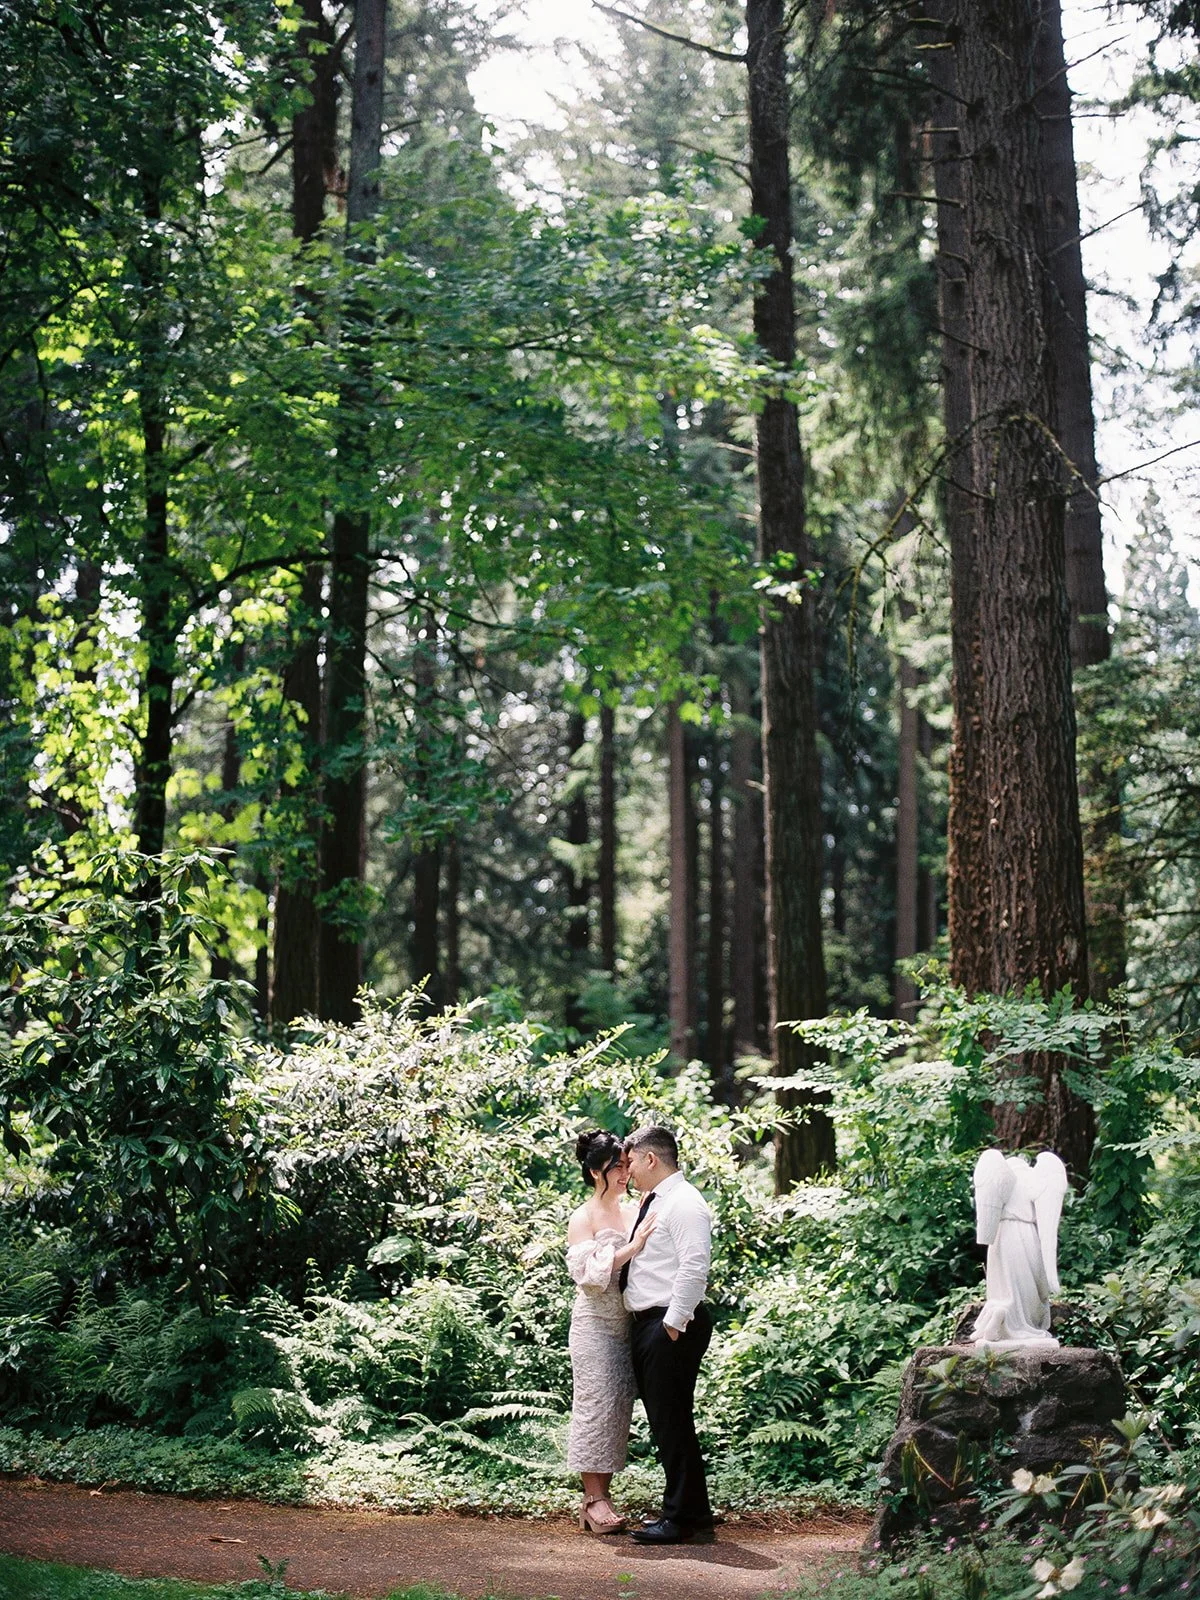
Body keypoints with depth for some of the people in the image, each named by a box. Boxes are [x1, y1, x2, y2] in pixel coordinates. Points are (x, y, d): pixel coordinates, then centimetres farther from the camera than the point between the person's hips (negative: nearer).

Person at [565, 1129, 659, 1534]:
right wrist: (632, 1247, -21)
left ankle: (599, 1497, 12)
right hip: (595, 1325, -6)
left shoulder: (634, 1211, 11)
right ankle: (594, 1499, 0)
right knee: (597, 1406, -6)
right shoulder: (583, 1219, -6)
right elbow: (588, 1272, -15)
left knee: (620, 1410, 6)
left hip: (627, 1325, 6)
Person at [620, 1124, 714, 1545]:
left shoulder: (684, 1203, -13)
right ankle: (689, 1513, 22)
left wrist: (674, 1323, -21)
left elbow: (694, 1268, -21)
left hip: (671, 1326, -10)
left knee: (672, 1420, -7)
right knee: (663, 1420, 13)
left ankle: (684, 1519, -1)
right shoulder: (653, 1203, 18)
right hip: (646, 1322, 10)